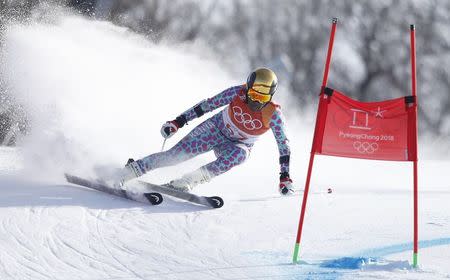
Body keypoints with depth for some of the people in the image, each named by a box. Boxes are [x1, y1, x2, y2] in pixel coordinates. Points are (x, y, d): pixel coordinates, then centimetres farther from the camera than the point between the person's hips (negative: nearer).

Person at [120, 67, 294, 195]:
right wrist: (178, 122, -15)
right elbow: (208, 105, -13)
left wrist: (285, 177, -20)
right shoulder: (238, 93, -23)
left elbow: (283, 144, -17)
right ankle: (132, 169, -7)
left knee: (238, 155, -37)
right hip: (217, 129, 0)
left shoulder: (273, 114, -26)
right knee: (177, 153, -17)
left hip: (239, 146, 0)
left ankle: (185, 182, -38)